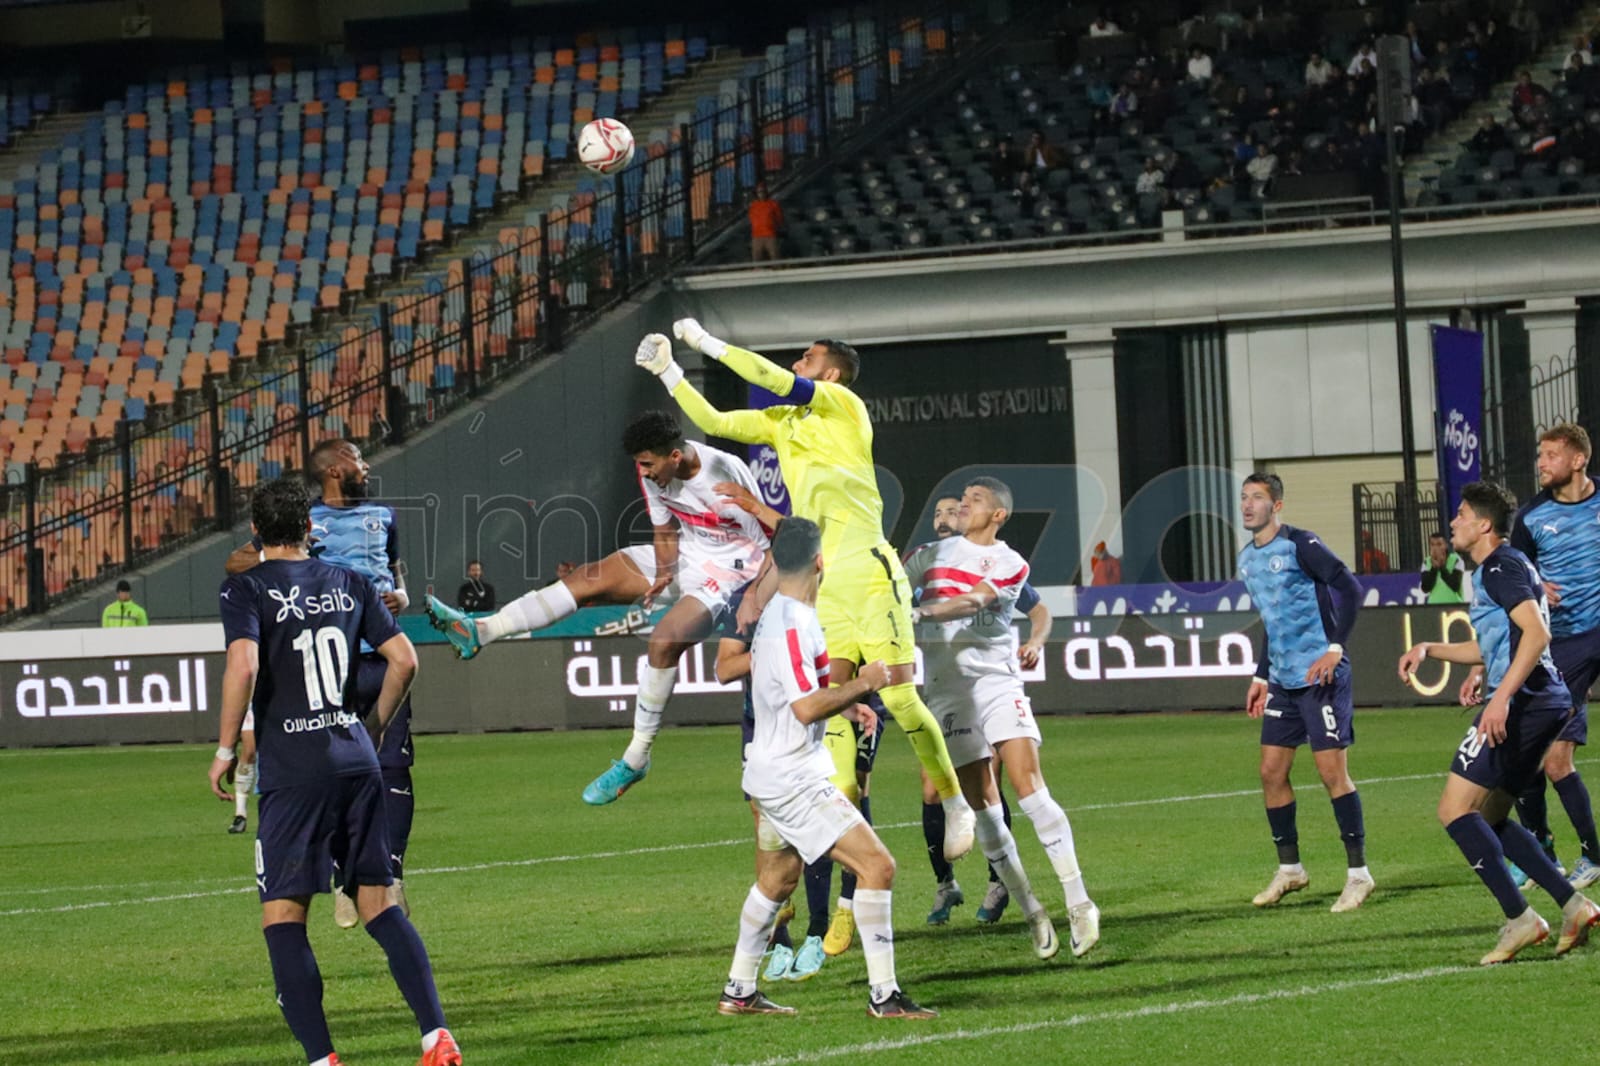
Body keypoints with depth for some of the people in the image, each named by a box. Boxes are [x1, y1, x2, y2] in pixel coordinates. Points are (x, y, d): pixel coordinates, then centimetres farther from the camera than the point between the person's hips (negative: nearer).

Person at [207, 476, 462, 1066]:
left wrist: (225, 751, -7)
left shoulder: (245, 587, -2)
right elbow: (404, 659, 11)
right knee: (380, 902, 11)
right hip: (357, 762, 5)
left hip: (293, 772, -5)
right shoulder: (349, 583, 13)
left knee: (283, 918, 0)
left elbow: (244, 665, -17)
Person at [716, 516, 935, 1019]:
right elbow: (807, 708, -27)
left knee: (777, 878, 23)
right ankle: (883, 994, -12)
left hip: (772, 769, 11)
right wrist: (863, 684, -16)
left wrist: (843, 704, 19)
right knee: (877, 865, -12)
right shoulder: (794, 625, -21)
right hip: (793, 777, -11)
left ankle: (738, 992, 31)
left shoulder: (773, 615, 10)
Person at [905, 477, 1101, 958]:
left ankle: (1078, 903, -13)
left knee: (1028, 787, -16)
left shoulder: (1010, 564, 2)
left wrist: (920, 612, -29)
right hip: (947, 686, 3)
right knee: (982, 806, -2)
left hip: (997, 679, -3)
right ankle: (1032, 914, 6)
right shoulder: (933, 554, 14)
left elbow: (971, 602, -15)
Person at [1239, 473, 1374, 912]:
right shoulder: (1247, 558, 13)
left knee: (1333, 771, -8)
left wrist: (1335, 648, -24)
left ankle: (1359, 874, -2)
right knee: (1271, 772, 7)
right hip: (1282, 681, 8)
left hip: (1320, 676, -8)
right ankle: (1289, 869, 19)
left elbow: (1350, 589, -19)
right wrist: (1261, 677, 21)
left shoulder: (1299, 545, -12)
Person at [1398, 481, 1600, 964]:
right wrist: (1429, 649, 26)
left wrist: (1501, 697, -29)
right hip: (1547, 703, 11)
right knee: (1488, 820, 15)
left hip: (1523, 702, -11)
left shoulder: (1501, 567, -9)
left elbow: (1536, 633, -22)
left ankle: (1520, 919, -15)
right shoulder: (1497, 567, 23)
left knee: (1455, 809, -10)